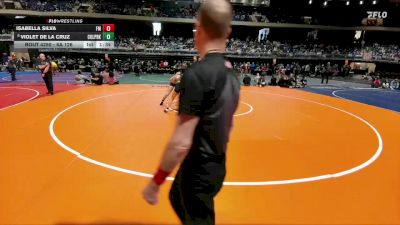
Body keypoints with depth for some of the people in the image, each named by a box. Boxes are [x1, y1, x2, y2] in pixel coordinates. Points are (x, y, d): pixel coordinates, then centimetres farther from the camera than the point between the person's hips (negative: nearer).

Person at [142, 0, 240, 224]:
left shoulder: (196, 73, -26)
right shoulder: (231, 74, 0)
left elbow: (181, 143, -28)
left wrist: (155, 182, -16)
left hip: (198, 171, -8)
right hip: (217, 167, 8)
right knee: (177, 198, 32)